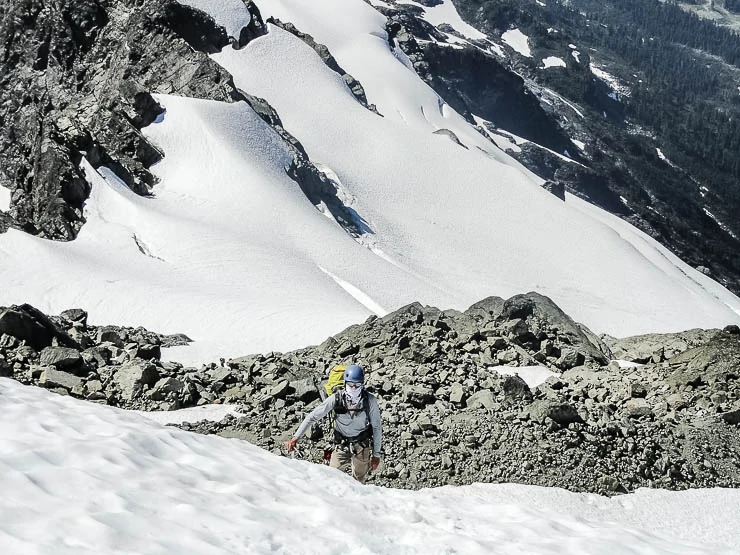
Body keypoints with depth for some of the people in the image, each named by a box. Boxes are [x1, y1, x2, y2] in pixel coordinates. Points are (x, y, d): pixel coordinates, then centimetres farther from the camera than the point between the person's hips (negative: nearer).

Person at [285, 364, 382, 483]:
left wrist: (376, 455, -3)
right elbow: (313, 417, -11)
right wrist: (295, 437, -17)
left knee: (358, 484, 8)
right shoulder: (336, 398, -15)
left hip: (363, 447, 0)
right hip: (341, 446, 0)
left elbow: (377, 427, -5)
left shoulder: (370, 400, -15)